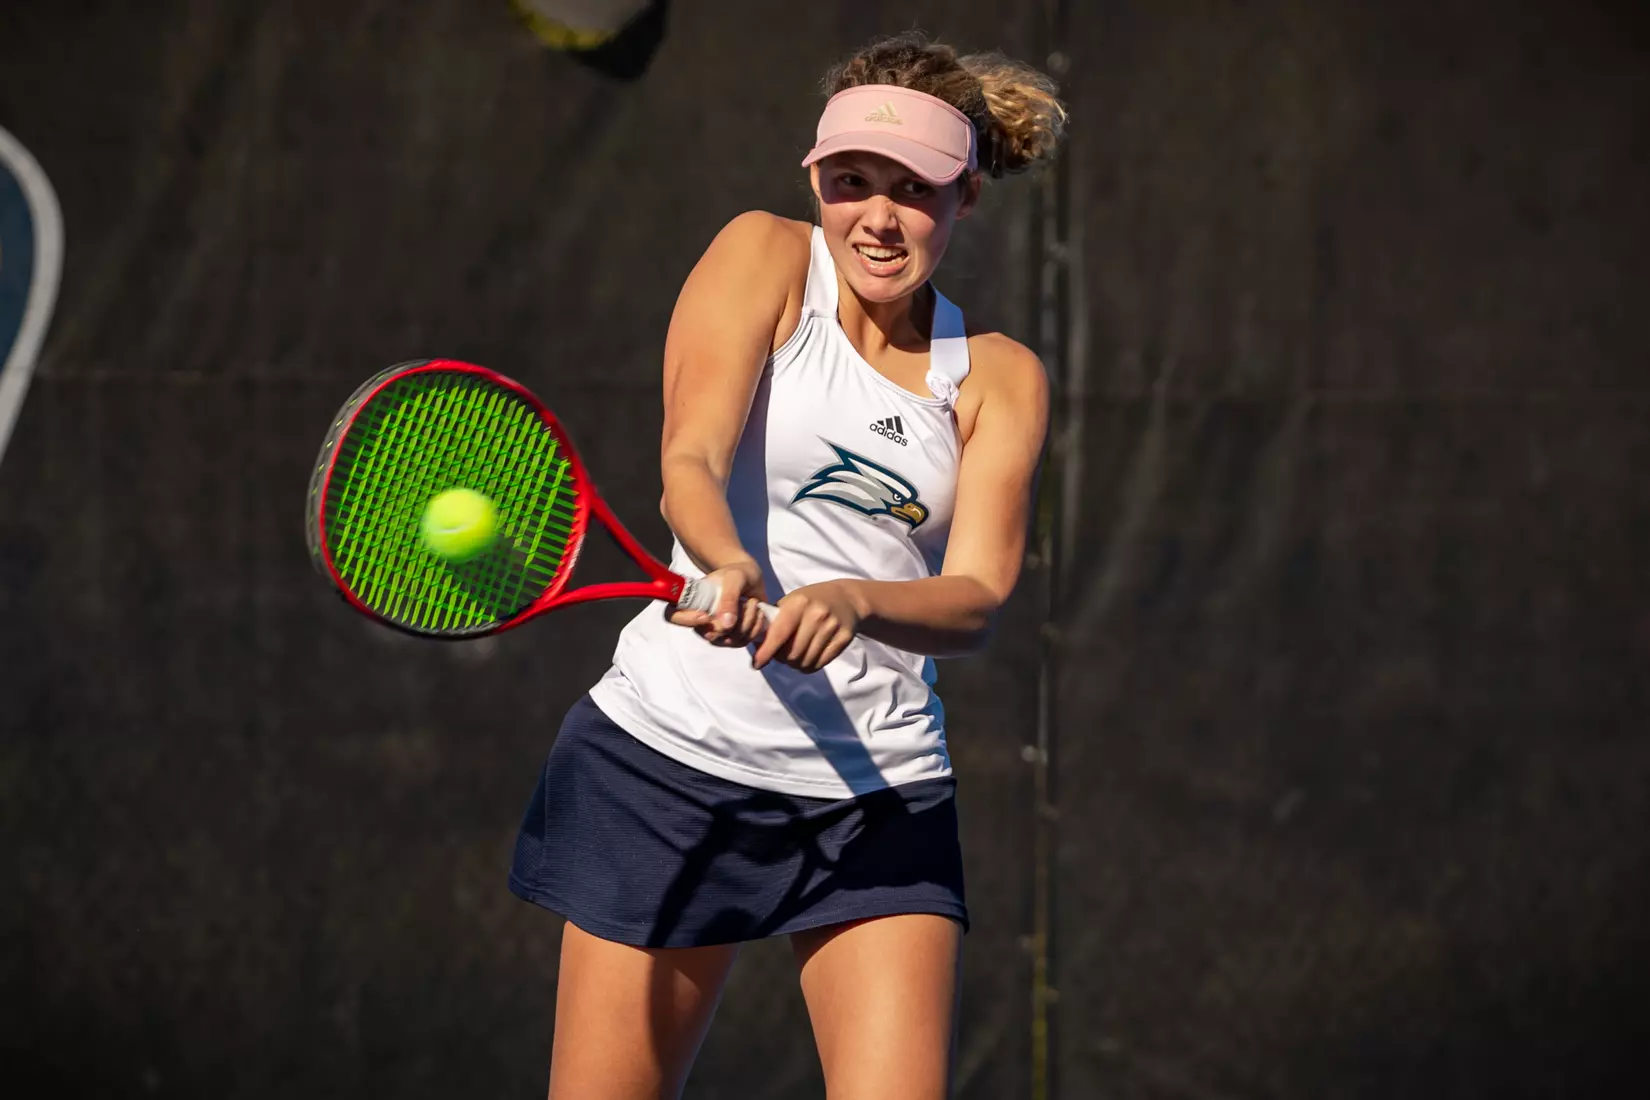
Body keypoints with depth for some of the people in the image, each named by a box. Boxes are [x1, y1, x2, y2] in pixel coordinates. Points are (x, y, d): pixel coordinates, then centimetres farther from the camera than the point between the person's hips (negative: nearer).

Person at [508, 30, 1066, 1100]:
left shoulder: (998, 376, 7)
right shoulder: (764, 258, 1)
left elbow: (977, 599, -6)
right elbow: (691, 461, -13)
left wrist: (854, 603, -27)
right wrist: (729, 568, -35)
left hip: (882, 794, 2)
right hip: (675, 758, -2)